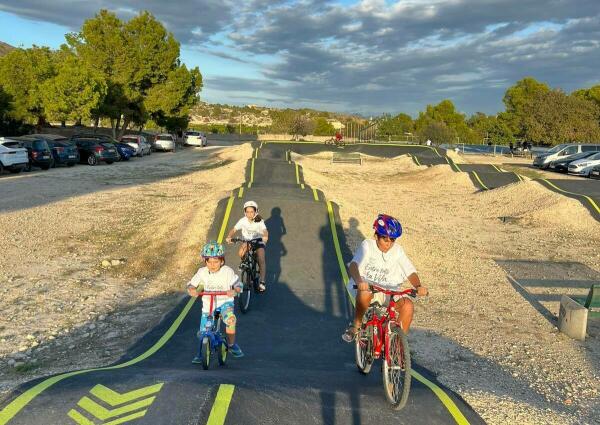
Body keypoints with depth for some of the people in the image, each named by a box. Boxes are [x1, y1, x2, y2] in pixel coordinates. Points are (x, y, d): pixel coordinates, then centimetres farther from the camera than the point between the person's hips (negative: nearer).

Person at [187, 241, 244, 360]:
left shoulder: (227, 272, -11)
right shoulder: (202, 272, -5)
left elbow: (238, 284, -12)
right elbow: (191, 284, -4)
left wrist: (234, 290, -35)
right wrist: (191, 290, -27)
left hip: (225, 302, -2)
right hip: (207, 305, 3)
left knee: (230, 318, -32)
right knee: (203, 332, 3)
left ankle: (231, 345, -9)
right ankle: (200, 354, 28)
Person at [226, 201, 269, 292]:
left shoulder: (259, 221, -18)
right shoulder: (243, 220, -13)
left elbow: (265, 231, -31)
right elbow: (234, 230, -18)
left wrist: (265, 236, -55)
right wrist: (229, 237, -38)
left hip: (258, 242, -2)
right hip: (247, 241, 2)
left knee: (261, 260, -21)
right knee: (241, 253, -27)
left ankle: (262, 281, -15)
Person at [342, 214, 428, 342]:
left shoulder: (397, 250, 2)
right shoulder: (368, 245, -8)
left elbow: (410, 271, -4)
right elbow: (353, 265, -23)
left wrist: (418, 286, -26)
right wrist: (359, 281, -45)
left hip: (389, 291, 3)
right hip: (367, 286, -3)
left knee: (407, 304, -26)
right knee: (365, 293, -39)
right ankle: (355, 325, -14)